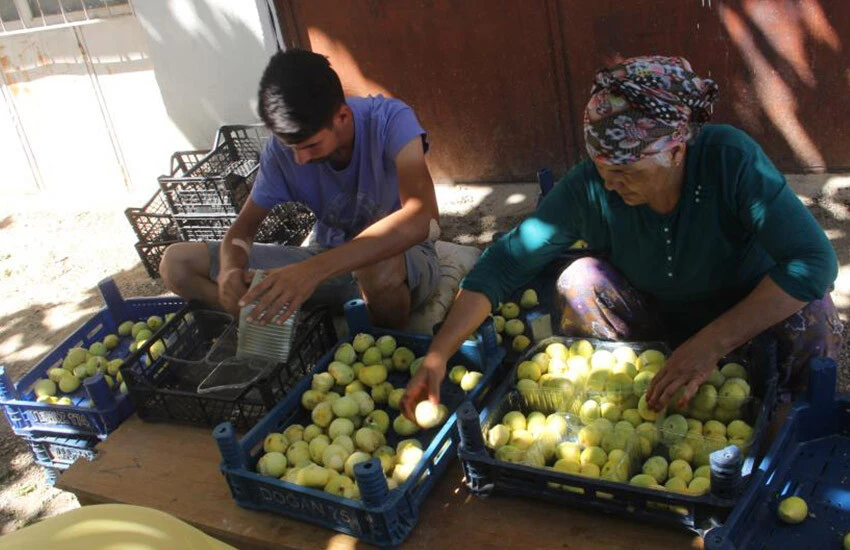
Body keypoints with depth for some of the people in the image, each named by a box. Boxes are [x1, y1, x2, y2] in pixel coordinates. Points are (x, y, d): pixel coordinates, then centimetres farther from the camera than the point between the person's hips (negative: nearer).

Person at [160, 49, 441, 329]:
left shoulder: (390, 120, -25)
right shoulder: (281, 148, -11)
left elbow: (423, 217, -41)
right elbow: (244, 225, -1)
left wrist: (315, 270, -50)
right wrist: (230, 268, -28)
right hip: (326, 258, 4)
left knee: (379, 266, -44)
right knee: (177, 261, -7)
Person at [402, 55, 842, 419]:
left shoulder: (732, 160, -30)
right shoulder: (588, 187, -24)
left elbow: (814, 261, -36)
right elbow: (504, 264, -21)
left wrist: (712, 342, -45)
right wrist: (437, 355, -29)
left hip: (748, 324, -1)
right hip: (653, 329, 1)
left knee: (808, 310, -30)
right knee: (581, 280, -24)